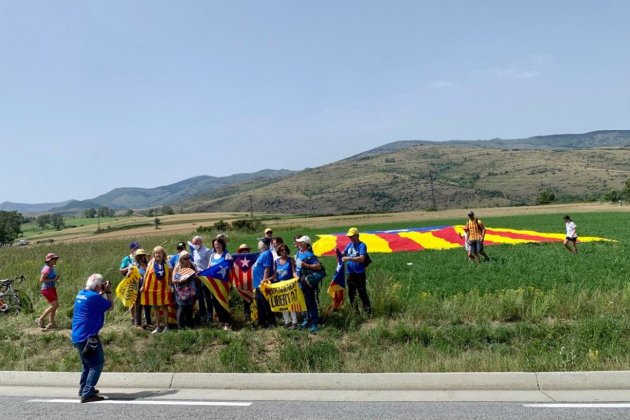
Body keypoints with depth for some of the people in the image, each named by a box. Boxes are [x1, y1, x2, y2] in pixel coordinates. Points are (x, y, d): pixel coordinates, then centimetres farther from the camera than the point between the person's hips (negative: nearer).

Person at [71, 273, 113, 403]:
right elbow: (110, 306, -9)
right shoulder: (94, 296, -20)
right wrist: (108, 291, 0)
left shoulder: (81, 294, 8)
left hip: (77, 337, 10)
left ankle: (83, 389, 34)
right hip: (88, 337, -10)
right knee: (97, 364, -5)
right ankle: (88, 394, -10)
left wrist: (102, 293, 16)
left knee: (87, 364, 24)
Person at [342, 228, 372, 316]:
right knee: (351, 294, 14)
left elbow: (362, 259, -24)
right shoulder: (349, 245, 10)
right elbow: (343, 254, 15)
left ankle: (368, 312, 4)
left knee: (362, 294, -4)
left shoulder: (362, 245, -11)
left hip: (359, 274, -7)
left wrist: (348, 258, -28)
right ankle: (355, 311, 26)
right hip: (350, 274, 7)